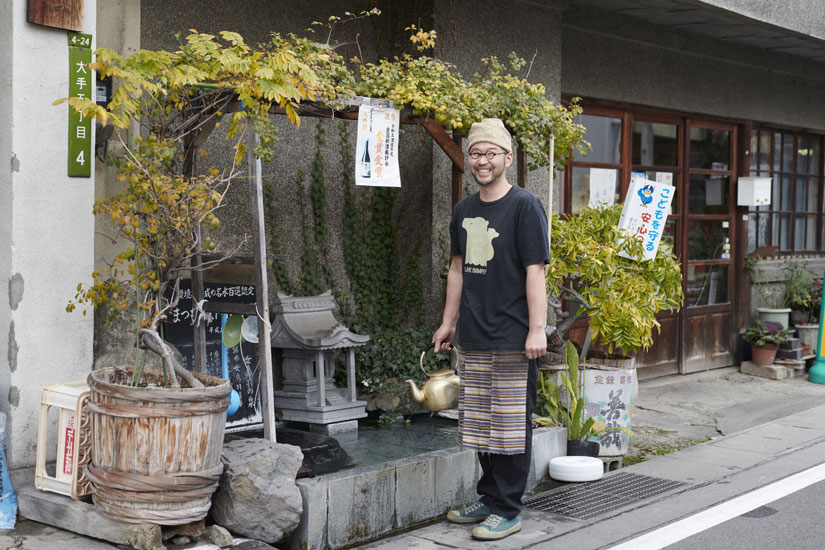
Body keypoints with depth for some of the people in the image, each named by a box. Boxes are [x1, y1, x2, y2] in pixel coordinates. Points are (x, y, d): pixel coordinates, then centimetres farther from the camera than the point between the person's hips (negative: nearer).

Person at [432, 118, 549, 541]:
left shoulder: (524, 206, -6)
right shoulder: (464, 211, 13)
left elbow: (535, 271, -11)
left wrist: (537, 330, -16)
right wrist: (448, 323, 19)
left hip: (512, 339, -6)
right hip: (472, 338, 7)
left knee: (511, 425, -1)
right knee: (480, 423, 13)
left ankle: (508, 510, 8)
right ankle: (488, 499, 25)